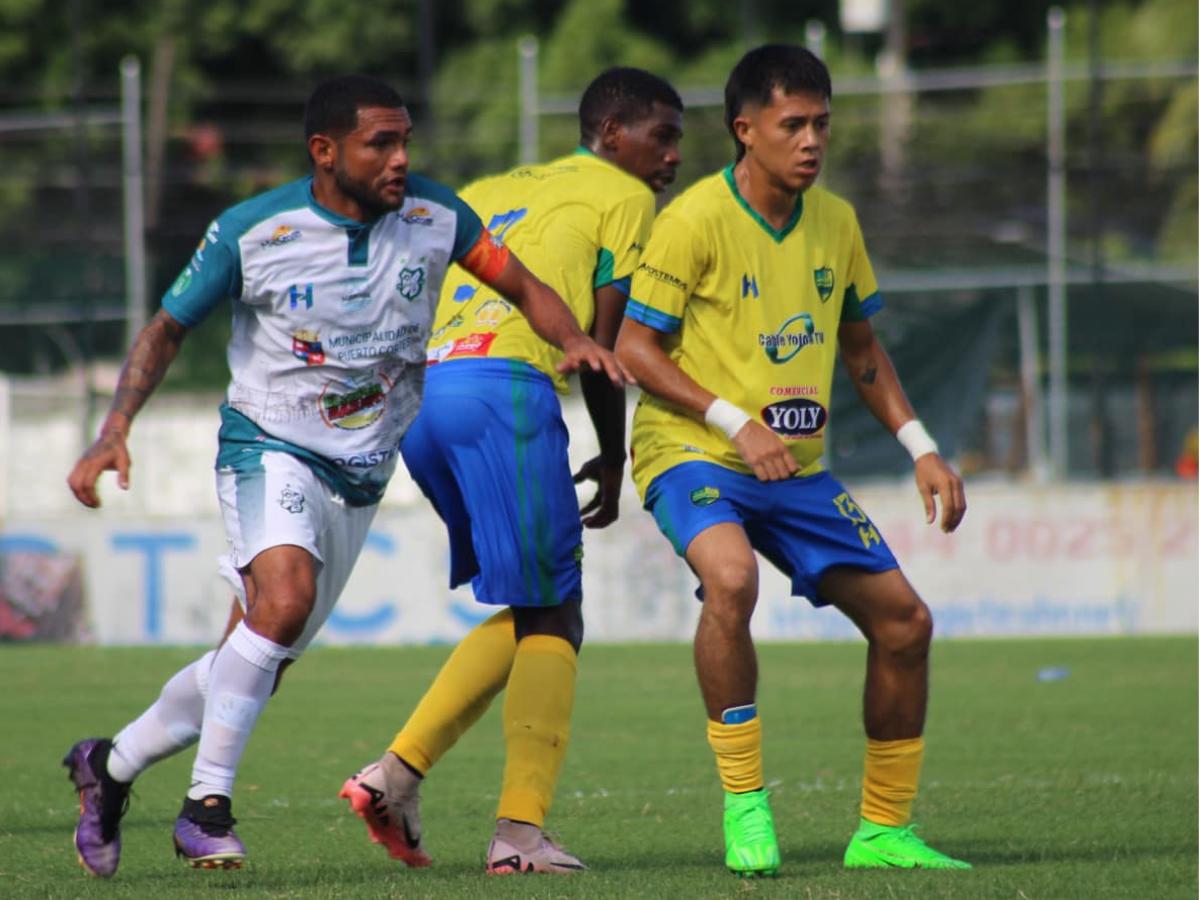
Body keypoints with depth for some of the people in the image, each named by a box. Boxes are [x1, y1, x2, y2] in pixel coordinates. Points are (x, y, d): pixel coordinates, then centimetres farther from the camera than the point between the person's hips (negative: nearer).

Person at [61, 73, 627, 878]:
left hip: (361, 474, 4)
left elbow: (523, 286, 2)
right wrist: (114, 434, -13)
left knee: (262, 662, 8)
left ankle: (110, 766, 30)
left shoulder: (434, 215, -6)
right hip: (270, 447, -4)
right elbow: (167, 330, -2)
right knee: (285, 595, -32)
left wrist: (573, 339, -20)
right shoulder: (252, 232, -13)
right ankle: (208, 807, -22)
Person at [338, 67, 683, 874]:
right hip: (505, 386, -7)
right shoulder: (625, 198, 11)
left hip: (417, 394, 7)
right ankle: (521, 830, -11)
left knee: (535, 613, 17)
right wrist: (613, 462, 15)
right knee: (553, 620, -1)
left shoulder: (488, 193, 30)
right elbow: (602, 346, 6)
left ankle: (399, 771, 7)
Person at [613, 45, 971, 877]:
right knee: (731, 577, -36)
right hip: (693, 455, -7)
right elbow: (635, 348, -12)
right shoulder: (696, 218, -13)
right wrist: (735, 423, -21)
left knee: (904, 620, 2)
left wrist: (921, 447, 11)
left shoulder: (835, 222, 6)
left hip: (797, 466, 7)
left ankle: (884, 830, 18)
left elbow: (860, 346, 19)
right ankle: (746, 807, -23)